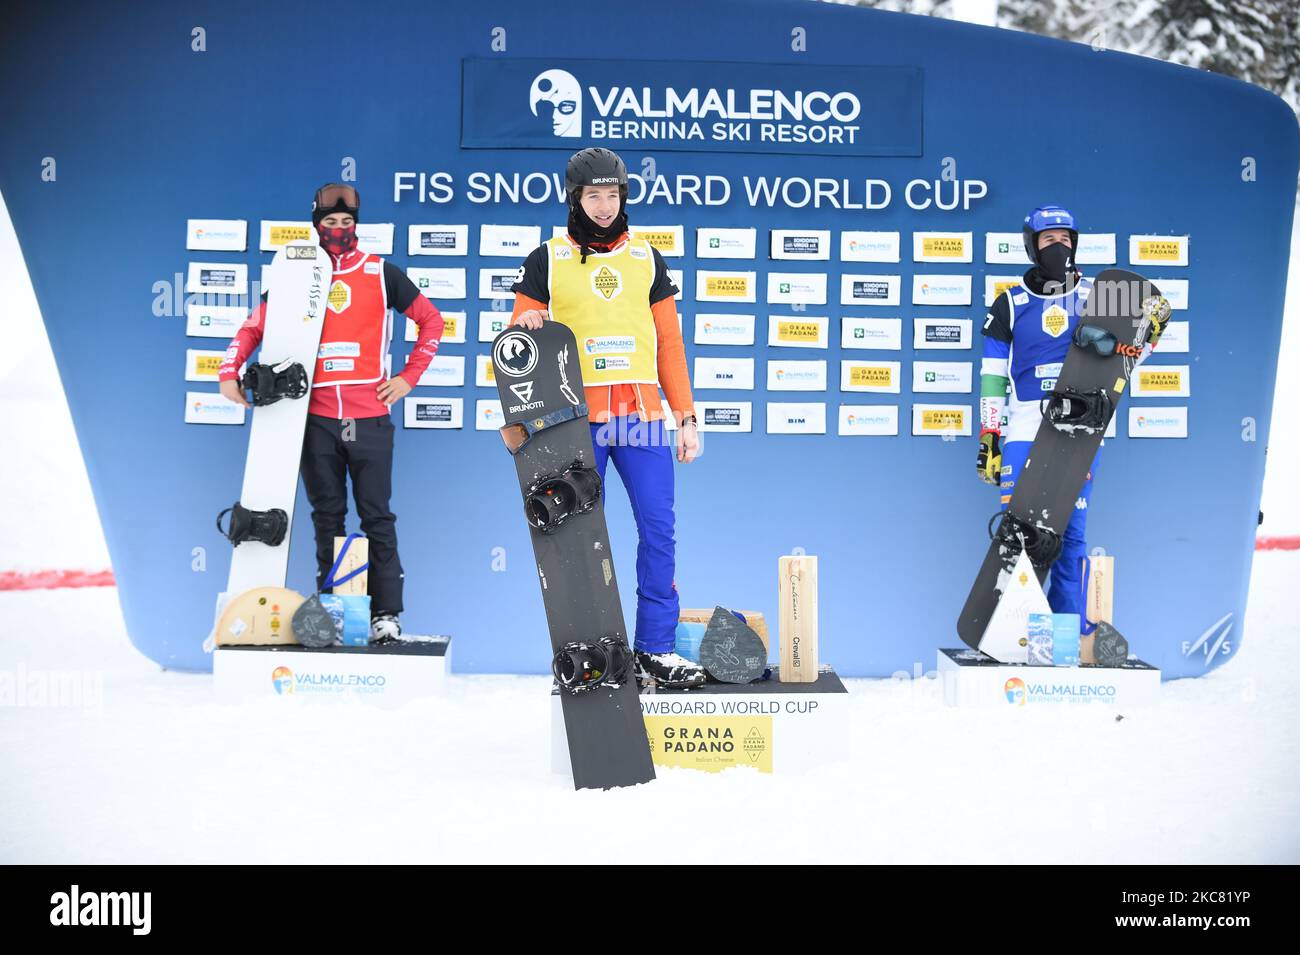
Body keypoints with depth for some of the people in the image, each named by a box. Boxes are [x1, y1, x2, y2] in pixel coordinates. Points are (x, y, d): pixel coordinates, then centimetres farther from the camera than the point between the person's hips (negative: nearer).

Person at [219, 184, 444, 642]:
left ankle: (386, 613, 4)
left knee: (376, 517, 0)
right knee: (327, 518, 8)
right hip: (317, 418, 2)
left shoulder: (381, 273, 5)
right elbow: (256, 326, 13)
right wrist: (229, 371, -2)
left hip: (369, 418, -2)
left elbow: (431, 321, 11)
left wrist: (408, 377, 4)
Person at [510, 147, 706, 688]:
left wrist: (687, 417, 9)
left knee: (659, 529, -3)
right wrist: (527, 324, -14)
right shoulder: (546, 260, 8)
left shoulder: (647, 259, 15)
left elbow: (669, 342, 14)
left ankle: (655, 649, 5)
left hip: (641, 415, 2)